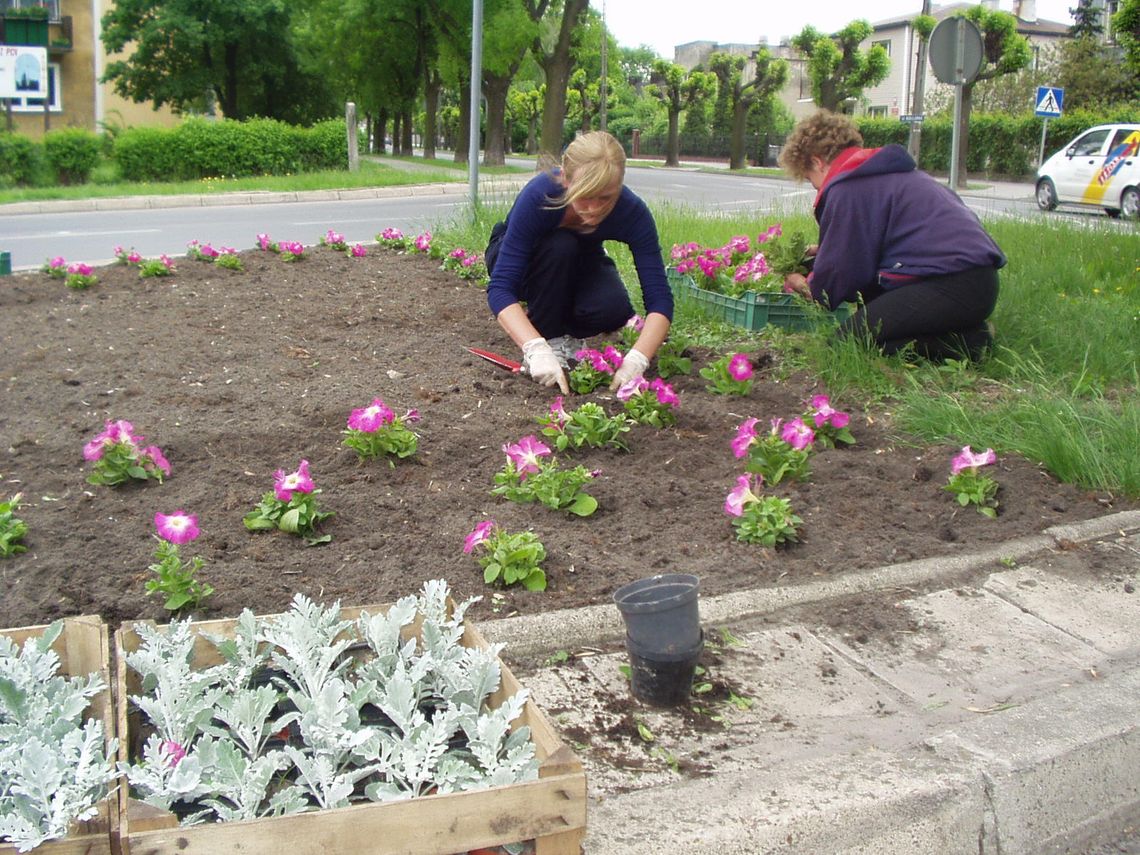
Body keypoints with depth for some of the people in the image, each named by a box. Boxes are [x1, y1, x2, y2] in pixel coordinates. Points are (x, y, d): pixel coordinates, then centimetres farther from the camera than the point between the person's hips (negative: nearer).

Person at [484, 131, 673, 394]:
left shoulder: (633, 212, -31)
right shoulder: (538, 195, -37)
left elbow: (659, 298, -32)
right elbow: (500, 288, -40)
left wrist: (635, 361, -49)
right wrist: (537, 349, -54)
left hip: (579, 263, 2)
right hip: (518, 259, -2)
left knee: (613, 310, -31)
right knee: (560, 247, -36)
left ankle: (559, 329, 2)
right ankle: (548, 337, -15)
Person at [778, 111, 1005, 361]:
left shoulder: (847, 190, -7)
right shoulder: (886, 172, 24)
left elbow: (841, 272, -4)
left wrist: (809, 287, 15)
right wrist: (825, 249, 29)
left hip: (950, 284, -11)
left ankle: (966, 342, -14)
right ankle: (968, 333, 7)